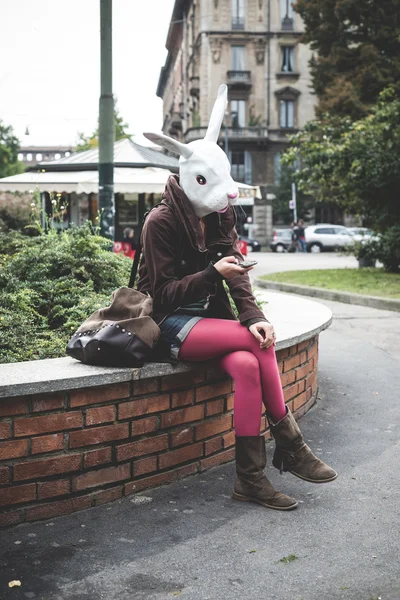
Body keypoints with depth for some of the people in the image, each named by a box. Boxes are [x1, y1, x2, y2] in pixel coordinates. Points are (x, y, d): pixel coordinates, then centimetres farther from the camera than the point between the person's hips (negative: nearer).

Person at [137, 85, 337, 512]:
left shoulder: (221, 218, 5)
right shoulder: (161, 222, -12)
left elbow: (237, 277, -2)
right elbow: (163, 293, -14)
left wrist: (252, 316, -22)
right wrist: (212, 274, -28)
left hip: (209, 318, 5)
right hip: (170, 324, -5)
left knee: (246, 364, -27)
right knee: (258, 343, -26)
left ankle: (251, 478, -21)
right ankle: (288, 444, -14)